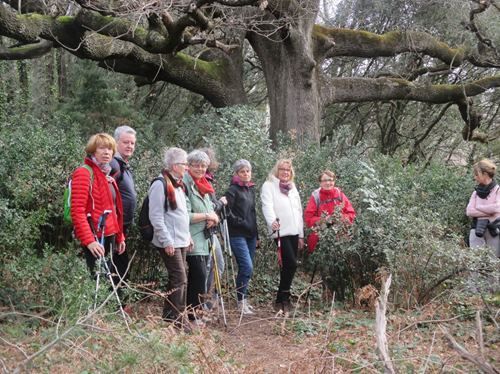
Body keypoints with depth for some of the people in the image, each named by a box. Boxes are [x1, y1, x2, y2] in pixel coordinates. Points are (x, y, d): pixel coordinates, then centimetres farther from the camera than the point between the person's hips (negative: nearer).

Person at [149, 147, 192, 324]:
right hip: (170, 242, -9)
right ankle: (176, 319, -2)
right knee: (180, 279, -9)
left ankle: (170, 316, 21)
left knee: (180, 278, 12)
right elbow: (156, 217, -18)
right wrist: (167, 241, -20)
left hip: (181, 241, 10)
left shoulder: (178, 184, 16)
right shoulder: (160, 184, -14)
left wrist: (188, 236, 19)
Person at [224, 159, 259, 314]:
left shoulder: (251, 189, 15)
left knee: (246, 268, 10)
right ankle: (241, 301, -4)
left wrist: (256, 234, 19)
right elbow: (226, 211, -16)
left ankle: (243, 298, 20)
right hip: (238, 235, -8)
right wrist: (240, 222, -13)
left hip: (250, 234, 8)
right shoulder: (233, 190, -8)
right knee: (247, 267, -15)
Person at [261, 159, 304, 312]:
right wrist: (272, 221, -36)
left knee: (289, 265, 6)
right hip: (281, 232, -6)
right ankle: (282, 299, -5)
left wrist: (301, 235, 19)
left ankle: (283, 298, 15)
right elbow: (267, 206, -16)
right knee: (291, 264, -15)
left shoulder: (293, 187, 20)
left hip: (294, 232, 7)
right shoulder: (269, 186, 0)